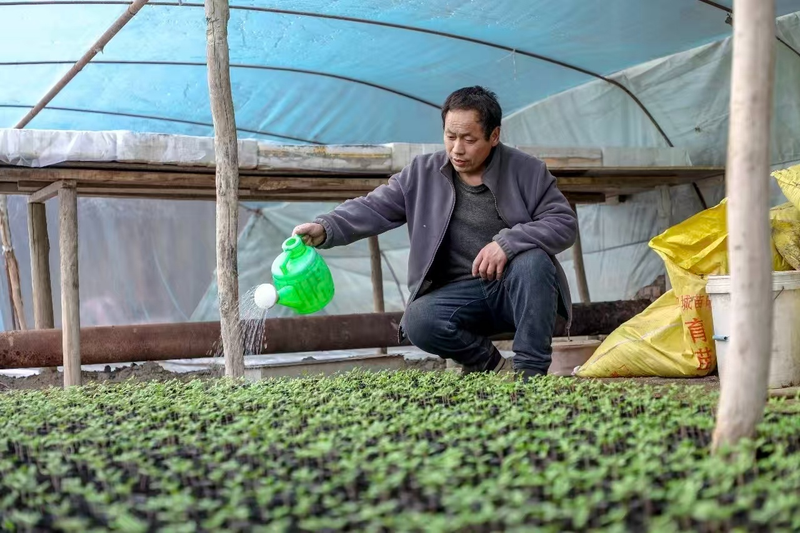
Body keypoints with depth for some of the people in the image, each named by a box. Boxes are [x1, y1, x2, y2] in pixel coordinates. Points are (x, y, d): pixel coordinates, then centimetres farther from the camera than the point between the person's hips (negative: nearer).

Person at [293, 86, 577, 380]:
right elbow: (373, 208, -2)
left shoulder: (528, 171, -1)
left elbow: (564, 222, -7)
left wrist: (508, 242, -24)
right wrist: (325, 228, -21)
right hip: (459, 293, 2)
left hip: (517, 289, -1)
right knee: (417, 322, -28)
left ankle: (530, 371, -22)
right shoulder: (423, 173, 4)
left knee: (533, 260, -34)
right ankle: (492, 365, -2)